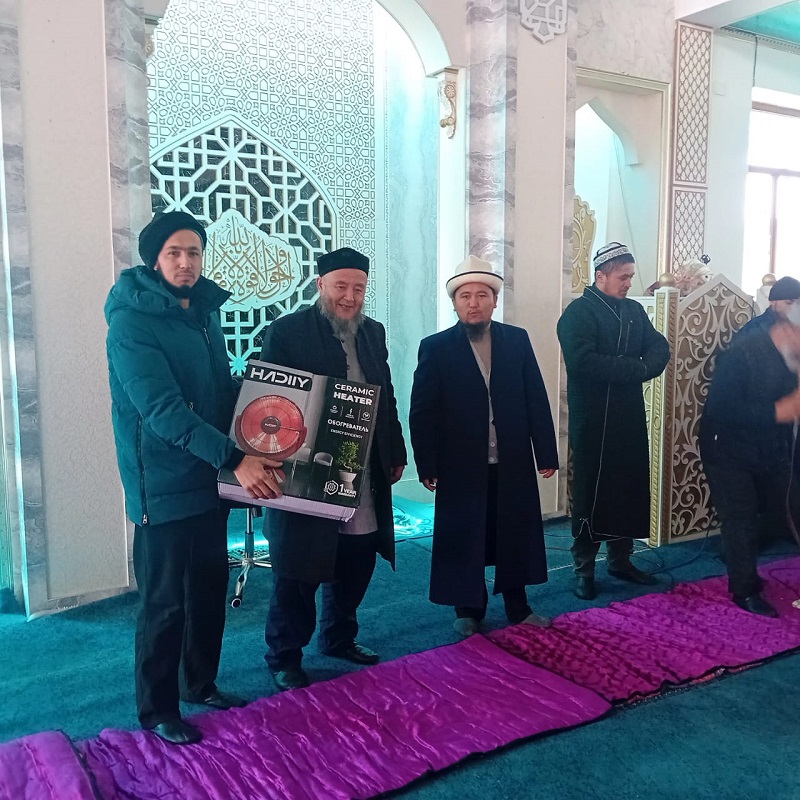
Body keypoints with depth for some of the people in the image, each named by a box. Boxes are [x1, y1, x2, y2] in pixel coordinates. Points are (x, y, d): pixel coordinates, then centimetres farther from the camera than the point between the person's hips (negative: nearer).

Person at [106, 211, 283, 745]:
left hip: (210, 481, 7)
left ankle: (201, 684, 35)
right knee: (166, 602, 3)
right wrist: (235, 458, -30)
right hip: (163, 488, -7)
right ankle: (157, 709, 21)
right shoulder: (132, 322, -15)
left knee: (211, 590, 17)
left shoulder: (206, 313, 9)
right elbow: (162, 409, -25)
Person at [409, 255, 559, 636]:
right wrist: (427, 468, -8)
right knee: (463, 539, 9)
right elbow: (422, 412, -5)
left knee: (516, 536, 13)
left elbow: (537, 400, 4)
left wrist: (546, 454, 1)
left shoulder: (517, 340, 3)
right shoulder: (436, 347, -4)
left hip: (513, 463, 3)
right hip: (461, 465, -2)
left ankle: (518, 608, 30)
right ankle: (468, 611, 26)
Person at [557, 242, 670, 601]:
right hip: (593, 420, -6)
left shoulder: (634, 311, 14)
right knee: (591, 492, -1)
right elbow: (582, 361, -23)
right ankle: (584, 569, 11)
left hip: (630, 417, 7)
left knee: (630, 488, 11)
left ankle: (621, 560, 26)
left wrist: (643, 368, -16)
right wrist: (635, 368, -16)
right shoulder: (578, 313, -9)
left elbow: (660, 348, 8)